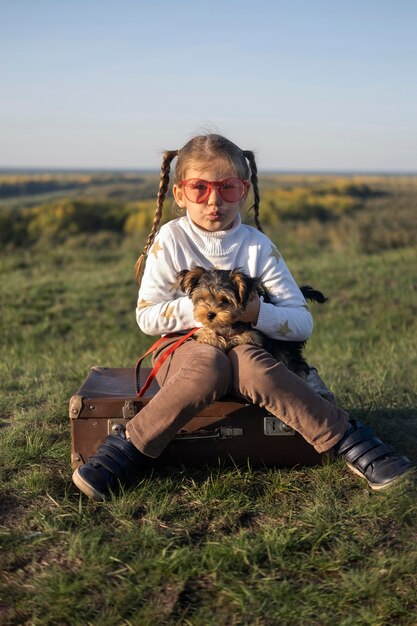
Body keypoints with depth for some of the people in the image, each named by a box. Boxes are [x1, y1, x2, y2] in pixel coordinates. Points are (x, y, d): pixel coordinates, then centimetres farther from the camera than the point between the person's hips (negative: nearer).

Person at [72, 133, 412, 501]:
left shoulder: (257, 246, 2)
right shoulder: (171, 239, 0)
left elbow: (303, 324, -1)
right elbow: (146, 316, -4)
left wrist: (258, 313, -19)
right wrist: (195, 309, -18)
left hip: (242, 347, 1)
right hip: (182, 348, -1)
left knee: (249, 365, -36)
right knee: (210, 364, -38)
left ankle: (348, 444, -29)